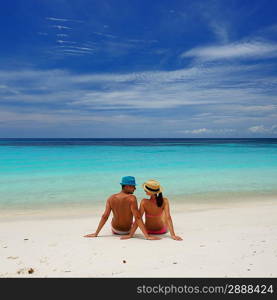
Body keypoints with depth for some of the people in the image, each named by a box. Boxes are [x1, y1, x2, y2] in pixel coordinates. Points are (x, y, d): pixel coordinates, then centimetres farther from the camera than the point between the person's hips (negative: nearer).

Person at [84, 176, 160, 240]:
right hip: (128, 230, -2)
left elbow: (104, 216, -15)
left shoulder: (111, 198, -15)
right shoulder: (132, 198, -27)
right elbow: (138, 218, -32)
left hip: (115, 230, 3)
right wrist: (147, 236, -32)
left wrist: (96, 233, -8)